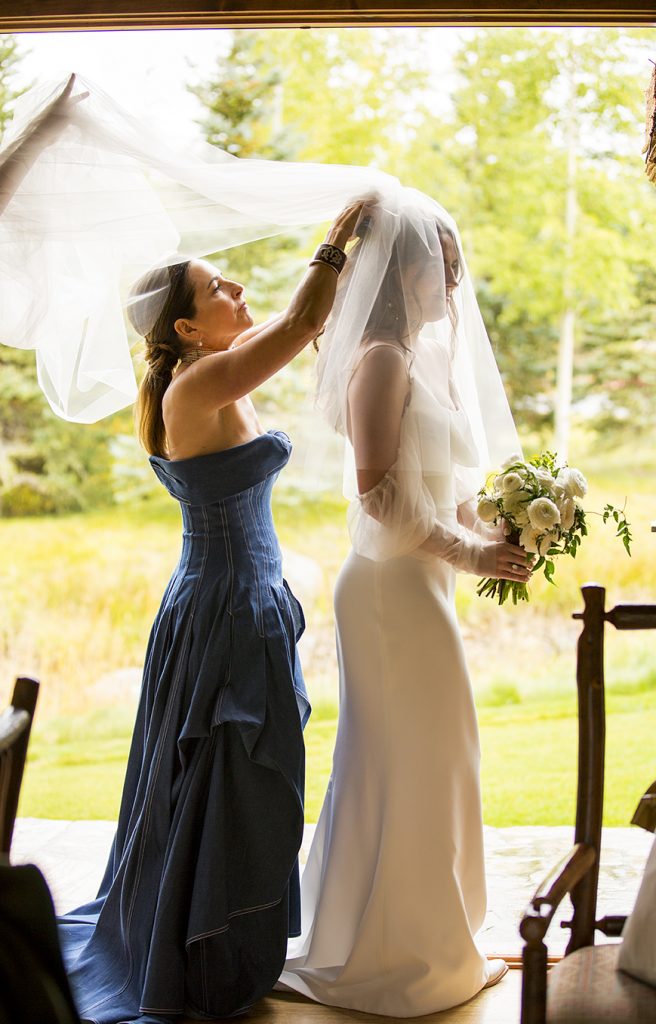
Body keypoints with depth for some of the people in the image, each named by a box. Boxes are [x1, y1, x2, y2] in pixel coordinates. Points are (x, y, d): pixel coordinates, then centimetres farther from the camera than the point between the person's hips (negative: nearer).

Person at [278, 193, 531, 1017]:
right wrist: (466, 552, -17)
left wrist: (488, 533, 6)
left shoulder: (422, 355, 15)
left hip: (418, 579, 10)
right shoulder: (384, 358, -15)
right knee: (407, 762, 0)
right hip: (394, 585, -10)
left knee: (418, 760, 17)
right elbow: (379, 491, -20)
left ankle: (421, 936, 31)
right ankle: (391, 955, 15)